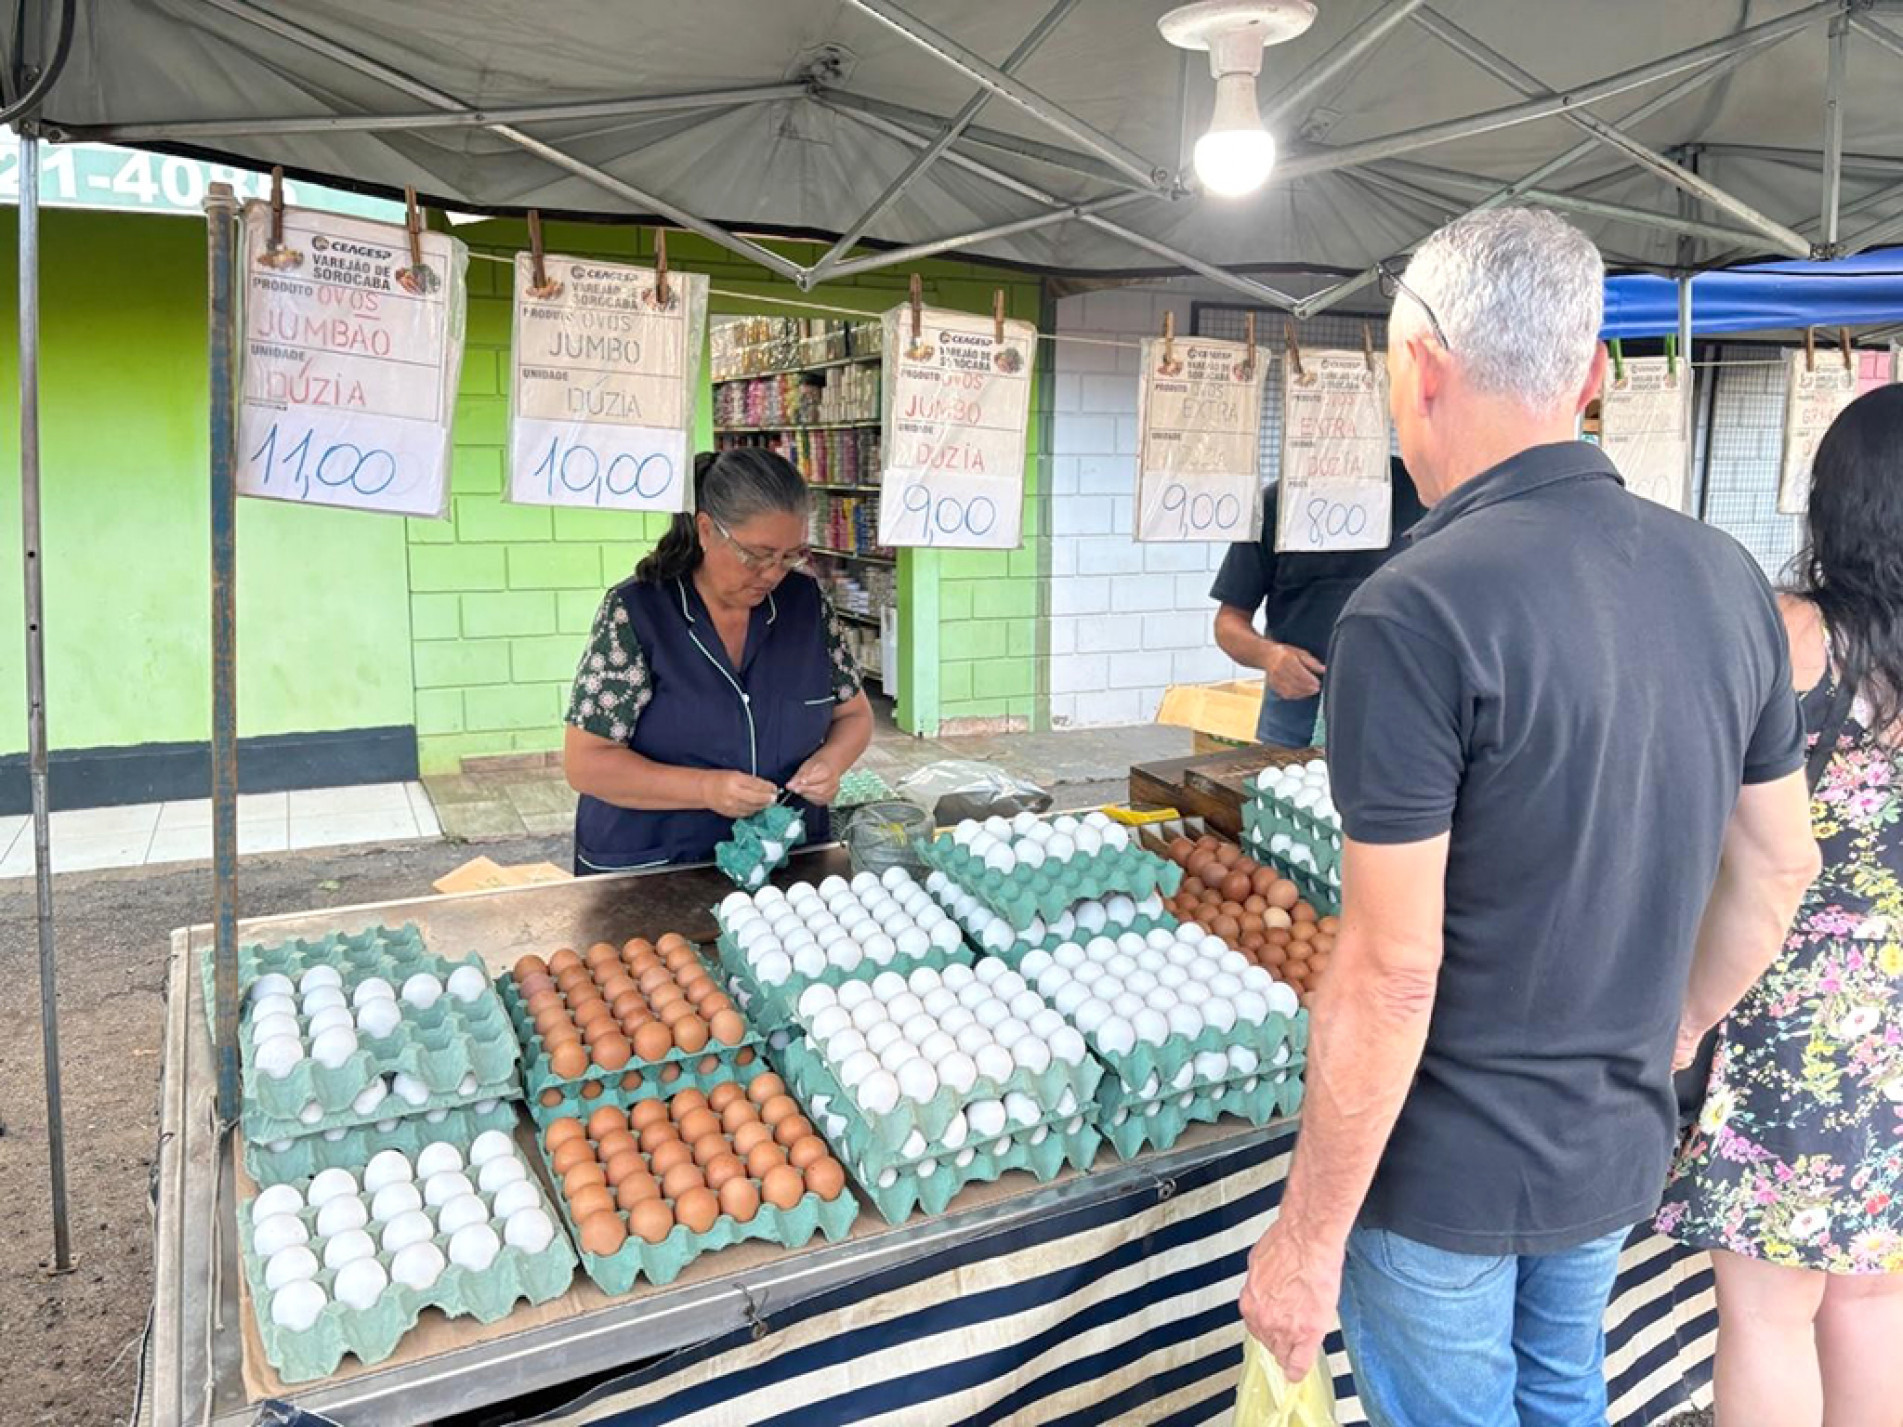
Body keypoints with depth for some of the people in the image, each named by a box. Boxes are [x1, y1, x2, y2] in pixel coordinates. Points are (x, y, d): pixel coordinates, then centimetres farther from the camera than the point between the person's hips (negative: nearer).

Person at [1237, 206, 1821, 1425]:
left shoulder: (1418, 613, -26)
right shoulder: (1728, 578, -4)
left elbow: (1392, 972, -25)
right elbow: (1778, 870, 6)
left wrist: (1309, 1235, -13)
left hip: (1446, 1173, -6)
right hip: (1620, 1145, 6)